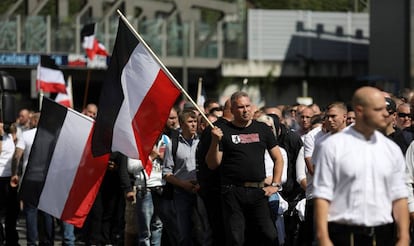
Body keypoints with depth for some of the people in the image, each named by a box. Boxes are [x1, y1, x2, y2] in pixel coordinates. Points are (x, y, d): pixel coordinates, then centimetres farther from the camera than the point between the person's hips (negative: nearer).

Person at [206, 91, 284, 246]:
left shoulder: (262, 129, 12)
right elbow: (212, 164, 1)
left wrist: (275, 185, 7)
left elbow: (278, 159, 17)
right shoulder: (223, 131, 4)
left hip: (258, 192, 2)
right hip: (232, 192, -2)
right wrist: (215, 142, -14)